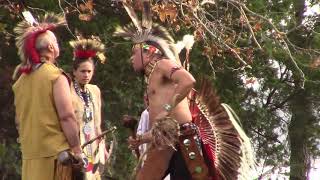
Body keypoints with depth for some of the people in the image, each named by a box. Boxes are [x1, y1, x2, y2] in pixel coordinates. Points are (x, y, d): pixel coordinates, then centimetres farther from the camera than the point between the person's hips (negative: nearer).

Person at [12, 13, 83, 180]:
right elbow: (66, 116, -17)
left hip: (29, 155, 6)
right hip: (54, 153, -6)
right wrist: (77, 149, -12)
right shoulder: (55, 76, -9)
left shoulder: (21, 79, 10)